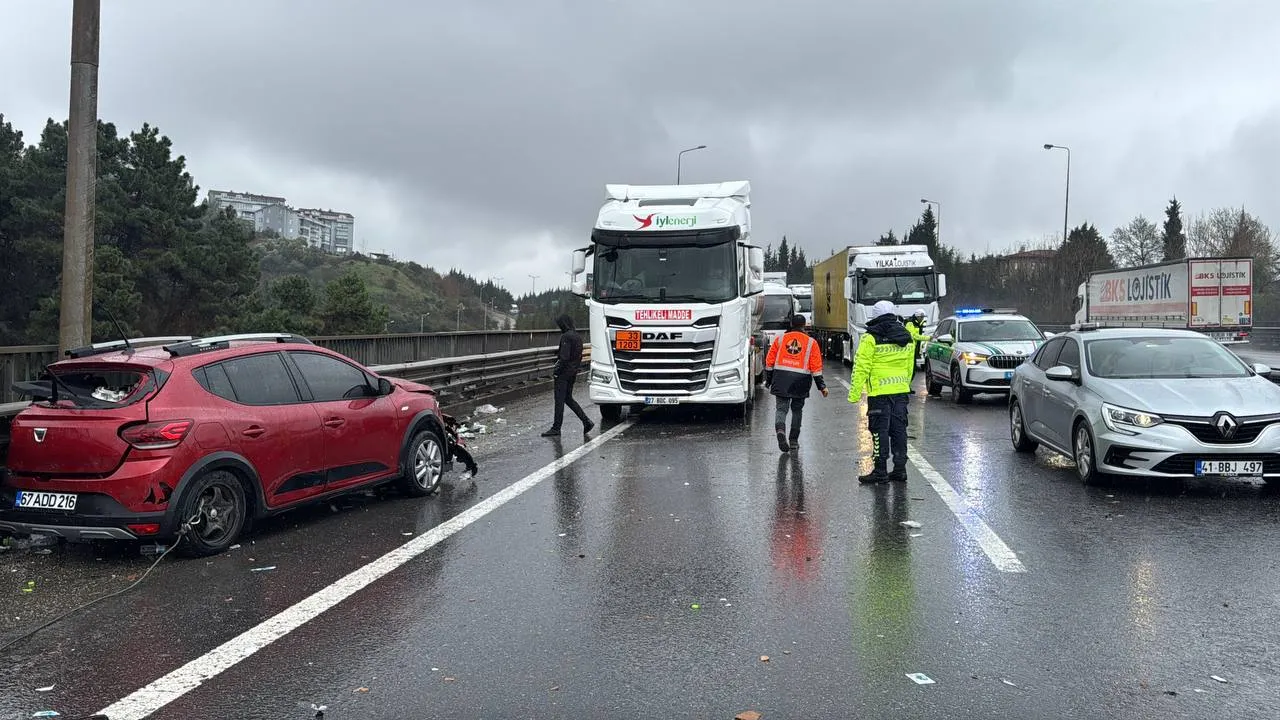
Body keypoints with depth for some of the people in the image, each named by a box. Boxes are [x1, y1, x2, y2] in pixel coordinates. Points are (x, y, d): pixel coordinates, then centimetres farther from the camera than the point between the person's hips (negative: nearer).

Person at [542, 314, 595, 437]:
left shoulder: (566, 337, -16)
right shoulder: (578, 336, 13)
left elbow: (564, 356, -22)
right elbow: (579, 356, 17)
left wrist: (556, 370, -15)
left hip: (564, 372, -9)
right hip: (573, 372, 9)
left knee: (559, 400, -3)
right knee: (568, 399, 16)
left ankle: (556, 428, 2)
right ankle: (587, 421, 10)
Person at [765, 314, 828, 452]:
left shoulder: (780, 338, 7)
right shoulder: (811, 342, 4)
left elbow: (769, 360, 8)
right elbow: (816, 367, 0)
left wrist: (768, 379, 18)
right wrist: (822, 386, 5)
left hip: (781, 379, 0)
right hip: (801, 380, 0)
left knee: (781, 407, 4)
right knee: (797, 410, 13)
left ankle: (780, 429, -26)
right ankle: (793, 441, 17)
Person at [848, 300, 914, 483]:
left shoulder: (871, 338, -9)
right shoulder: (907, 338, 11)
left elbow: (861, 367, -11)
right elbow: (909, 367, 17)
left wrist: (854, 393, -8)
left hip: (879, 392, -6)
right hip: (901, 390, 6)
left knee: (880, 430, -2)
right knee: (899, 429, 11)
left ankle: (880, 470, 0)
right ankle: (900, 468, 16)